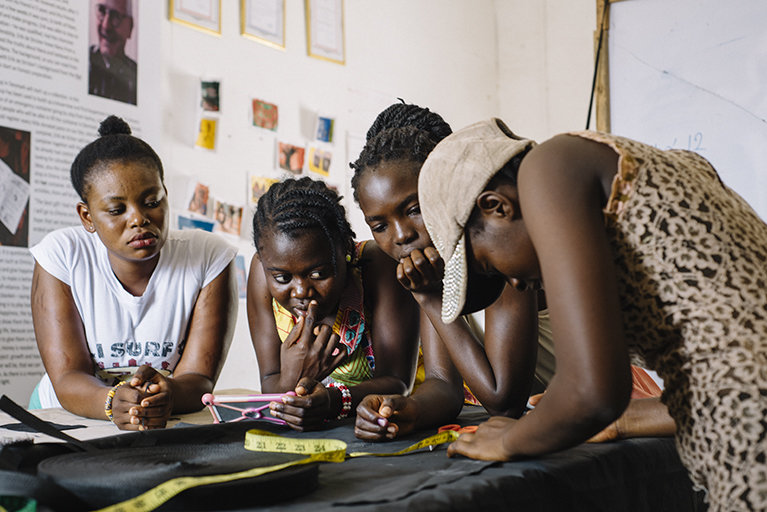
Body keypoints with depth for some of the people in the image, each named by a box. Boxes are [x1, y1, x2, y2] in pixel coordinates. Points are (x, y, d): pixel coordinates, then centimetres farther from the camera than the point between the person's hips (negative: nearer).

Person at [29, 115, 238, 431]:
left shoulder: (210, 259, -10)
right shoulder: (61, 257, -9)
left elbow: (200, 378, -14)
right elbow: (67, 377, -15)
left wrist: (168, 394, -38)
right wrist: (113, 403, -37)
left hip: (172, 428, 0)